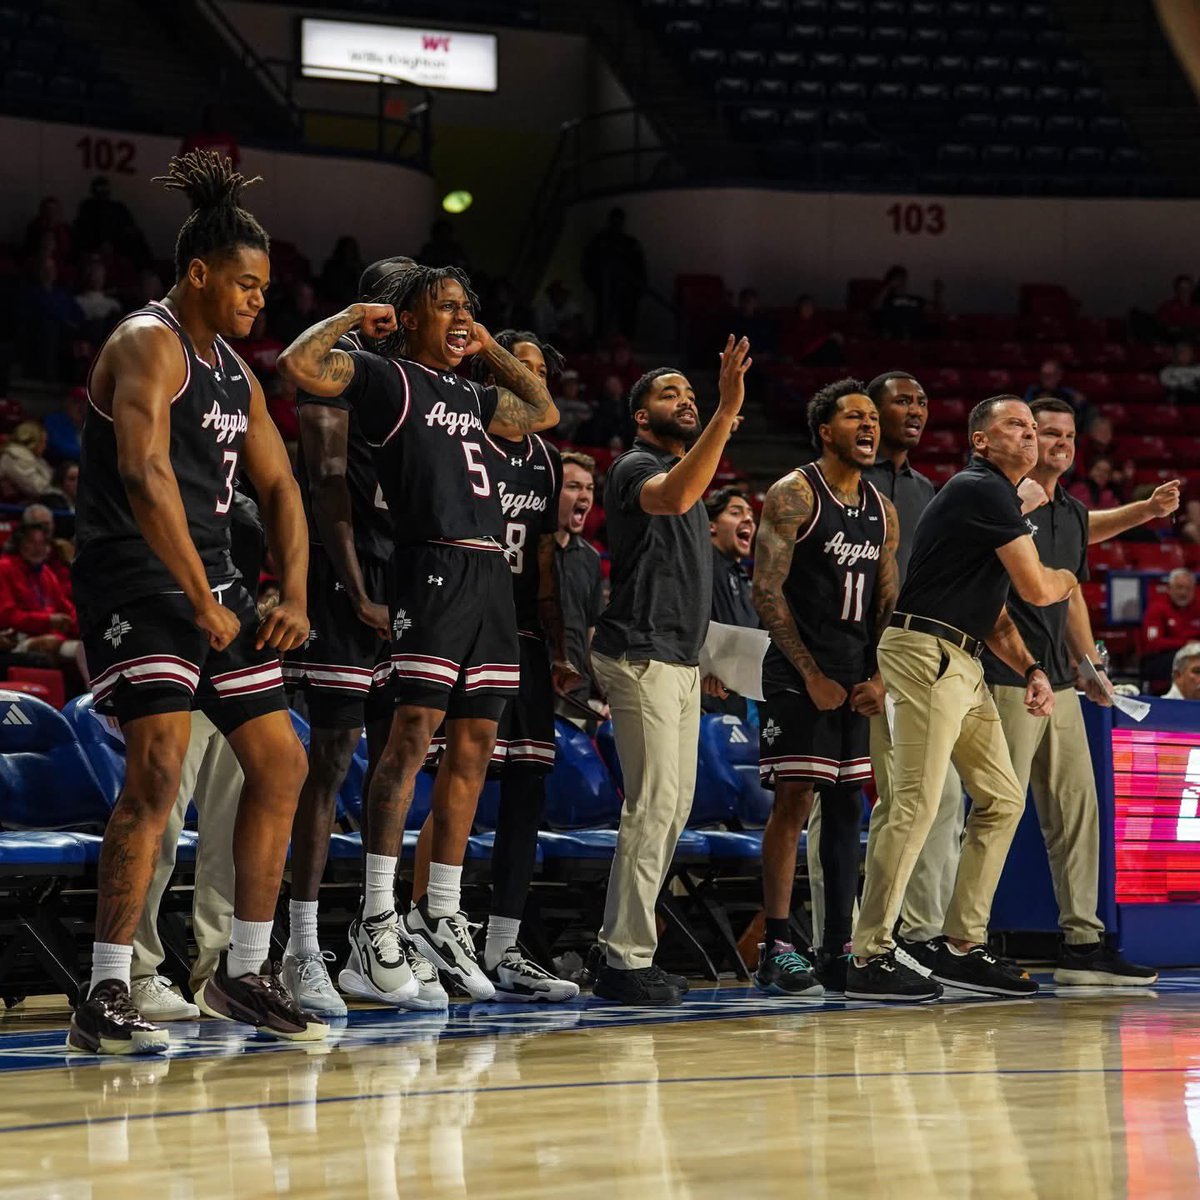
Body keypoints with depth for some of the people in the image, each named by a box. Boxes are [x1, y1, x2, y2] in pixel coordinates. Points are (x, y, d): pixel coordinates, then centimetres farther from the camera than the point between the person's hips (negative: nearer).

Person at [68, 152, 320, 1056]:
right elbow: (144, 478, -23)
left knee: (281, 765, 10)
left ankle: (242, 974, 19)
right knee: (158, 772, -21)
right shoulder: (148, 344, -11)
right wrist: (202, 604, -24)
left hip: (214, 582, 10)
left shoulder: (235, 371, 17)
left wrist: (294, 598, 3)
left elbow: (279, 487, 18)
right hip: (137, 582, -10)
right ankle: (106, 1000, -20)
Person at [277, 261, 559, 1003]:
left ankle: (439, 914, 14)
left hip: (490, 575, 8)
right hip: (434, 565, -8)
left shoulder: (470, 396, 23)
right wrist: (354, 317, -1)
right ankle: (377, 920, -13)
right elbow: (300, 366, -14)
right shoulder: (385, 377, 1)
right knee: (415, 730, -15)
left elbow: (544, 413, 38)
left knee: (475, 745, 8)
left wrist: (491, 349, 29)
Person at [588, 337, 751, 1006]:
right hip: (643, 656, -10)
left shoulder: (685, 470, 21)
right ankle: (626, 962, -12)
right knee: (654, 806, -13)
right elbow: (675, 496, -33)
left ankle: (628, 953, 13)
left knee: (674, 808, 9)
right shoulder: (638, 468, -9)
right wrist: (727, 413, -38)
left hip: (680, 661, 10)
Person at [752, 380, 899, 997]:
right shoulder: (794, 495, -7)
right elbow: (767, 590, -12)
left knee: (847, 806, 8)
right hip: (799, 673, -7)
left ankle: (839, 947, 12)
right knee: (792, 801, -10)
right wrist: (810, 674, -14)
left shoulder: (882, 509, 14)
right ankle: (776, 948, -9)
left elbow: (887, 603, 16)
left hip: (855, 677, 7)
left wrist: (878, 677, 1)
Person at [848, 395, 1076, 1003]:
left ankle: (963, 947, 16)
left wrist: (1030, 669, 12)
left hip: (961, 664, 11)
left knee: (1002, 799, 12)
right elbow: (1036, 588, -13)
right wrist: (1065, 580, 10)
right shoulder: (982, 491, -10)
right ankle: (869, 958, -15)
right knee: (915, 804, -15)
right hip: (926, 651, -11)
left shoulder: (997, 497, 23)